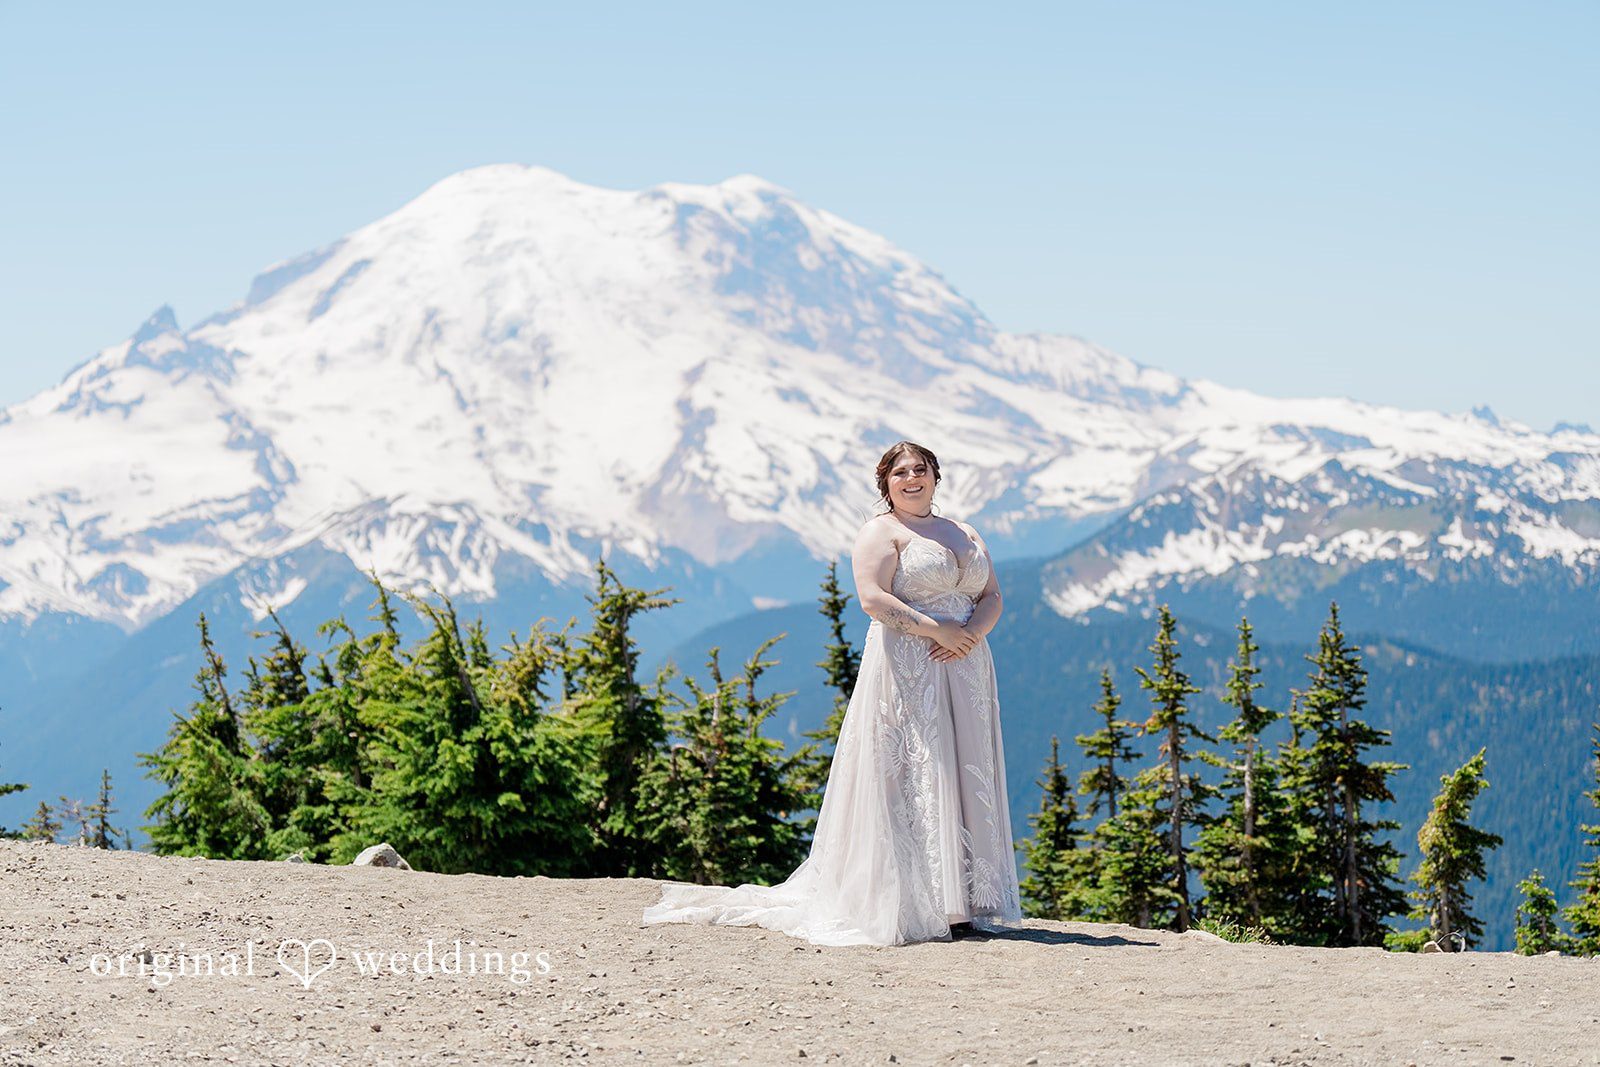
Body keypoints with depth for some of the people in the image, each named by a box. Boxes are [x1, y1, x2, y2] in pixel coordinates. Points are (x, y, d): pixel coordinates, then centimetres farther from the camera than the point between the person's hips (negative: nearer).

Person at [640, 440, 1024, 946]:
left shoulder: (965, 535, 21)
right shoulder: (881, 532, 0)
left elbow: (992, 597, 15)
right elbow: (873, 599, -13)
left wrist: (973, 632, -7)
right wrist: (938, 630, -17)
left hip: (963, 671, 7)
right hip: (905, 671, -6)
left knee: (965, 780, 2)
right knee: (909, 779, -11)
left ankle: (964, 904, 4)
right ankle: (914, 907, -12)